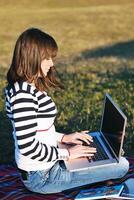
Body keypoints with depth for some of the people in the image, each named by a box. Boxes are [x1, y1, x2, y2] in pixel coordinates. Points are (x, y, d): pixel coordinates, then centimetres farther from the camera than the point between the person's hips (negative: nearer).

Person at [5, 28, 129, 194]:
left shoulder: (27, 87, 5)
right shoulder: (23, 94, -26)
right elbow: (28, 147, -28)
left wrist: (62, 137, 5)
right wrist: (66, 153, -16)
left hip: (44, 163, 10)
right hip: (41, 176, -10)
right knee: (122, 165, -6)